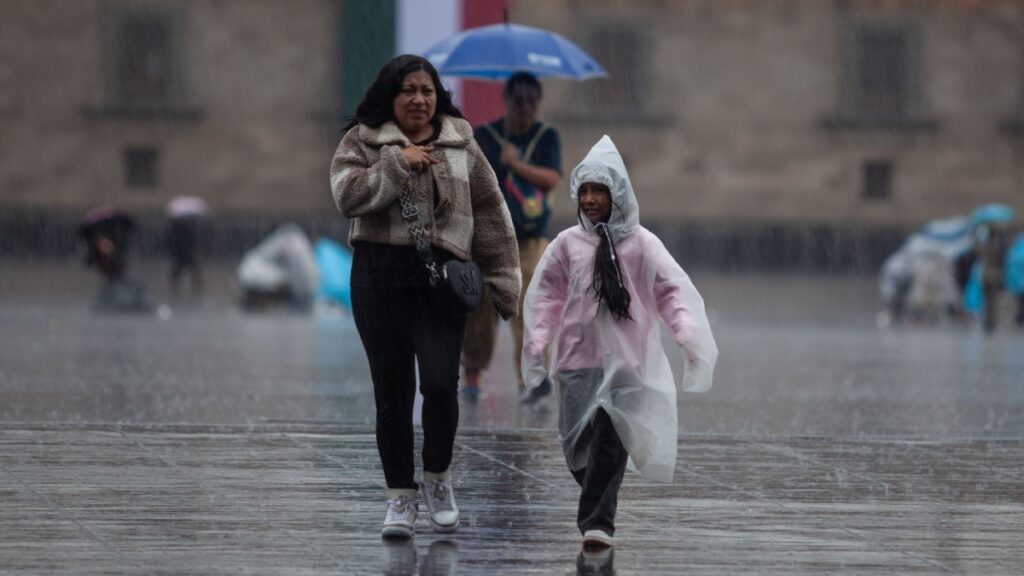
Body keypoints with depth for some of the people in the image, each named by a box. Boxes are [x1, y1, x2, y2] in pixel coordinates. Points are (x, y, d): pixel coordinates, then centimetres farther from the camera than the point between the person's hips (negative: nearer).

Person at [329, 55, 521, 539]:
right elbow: (347, 195, -11)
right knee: (392, 390, 4)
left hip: (441, 276, 0)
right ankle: (401, 495, 15)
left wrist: (503, 281, 8)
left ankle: (439, 477, 11)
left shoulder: (460, 144, 11)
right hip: (379, 276, 0)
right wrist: (399, 163, -16)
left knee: (440, 384, -12)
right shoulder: (362, 141, 6)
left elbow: (490, 213, 12)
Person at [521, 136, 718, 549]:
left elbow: (673, 290, -2)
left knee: (609, 440, -12)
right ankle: (598, 511, 25)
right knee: (577, 442, 3)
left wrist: (687, 333, -17)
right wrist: (536, 343, -4)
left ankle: (597, 521, -12)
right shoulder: (567, 245, 7)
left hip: (626, 360, -2)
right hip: (578, 357, 2)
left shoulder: (641, 244, 2)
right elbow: (546, 296, 8)